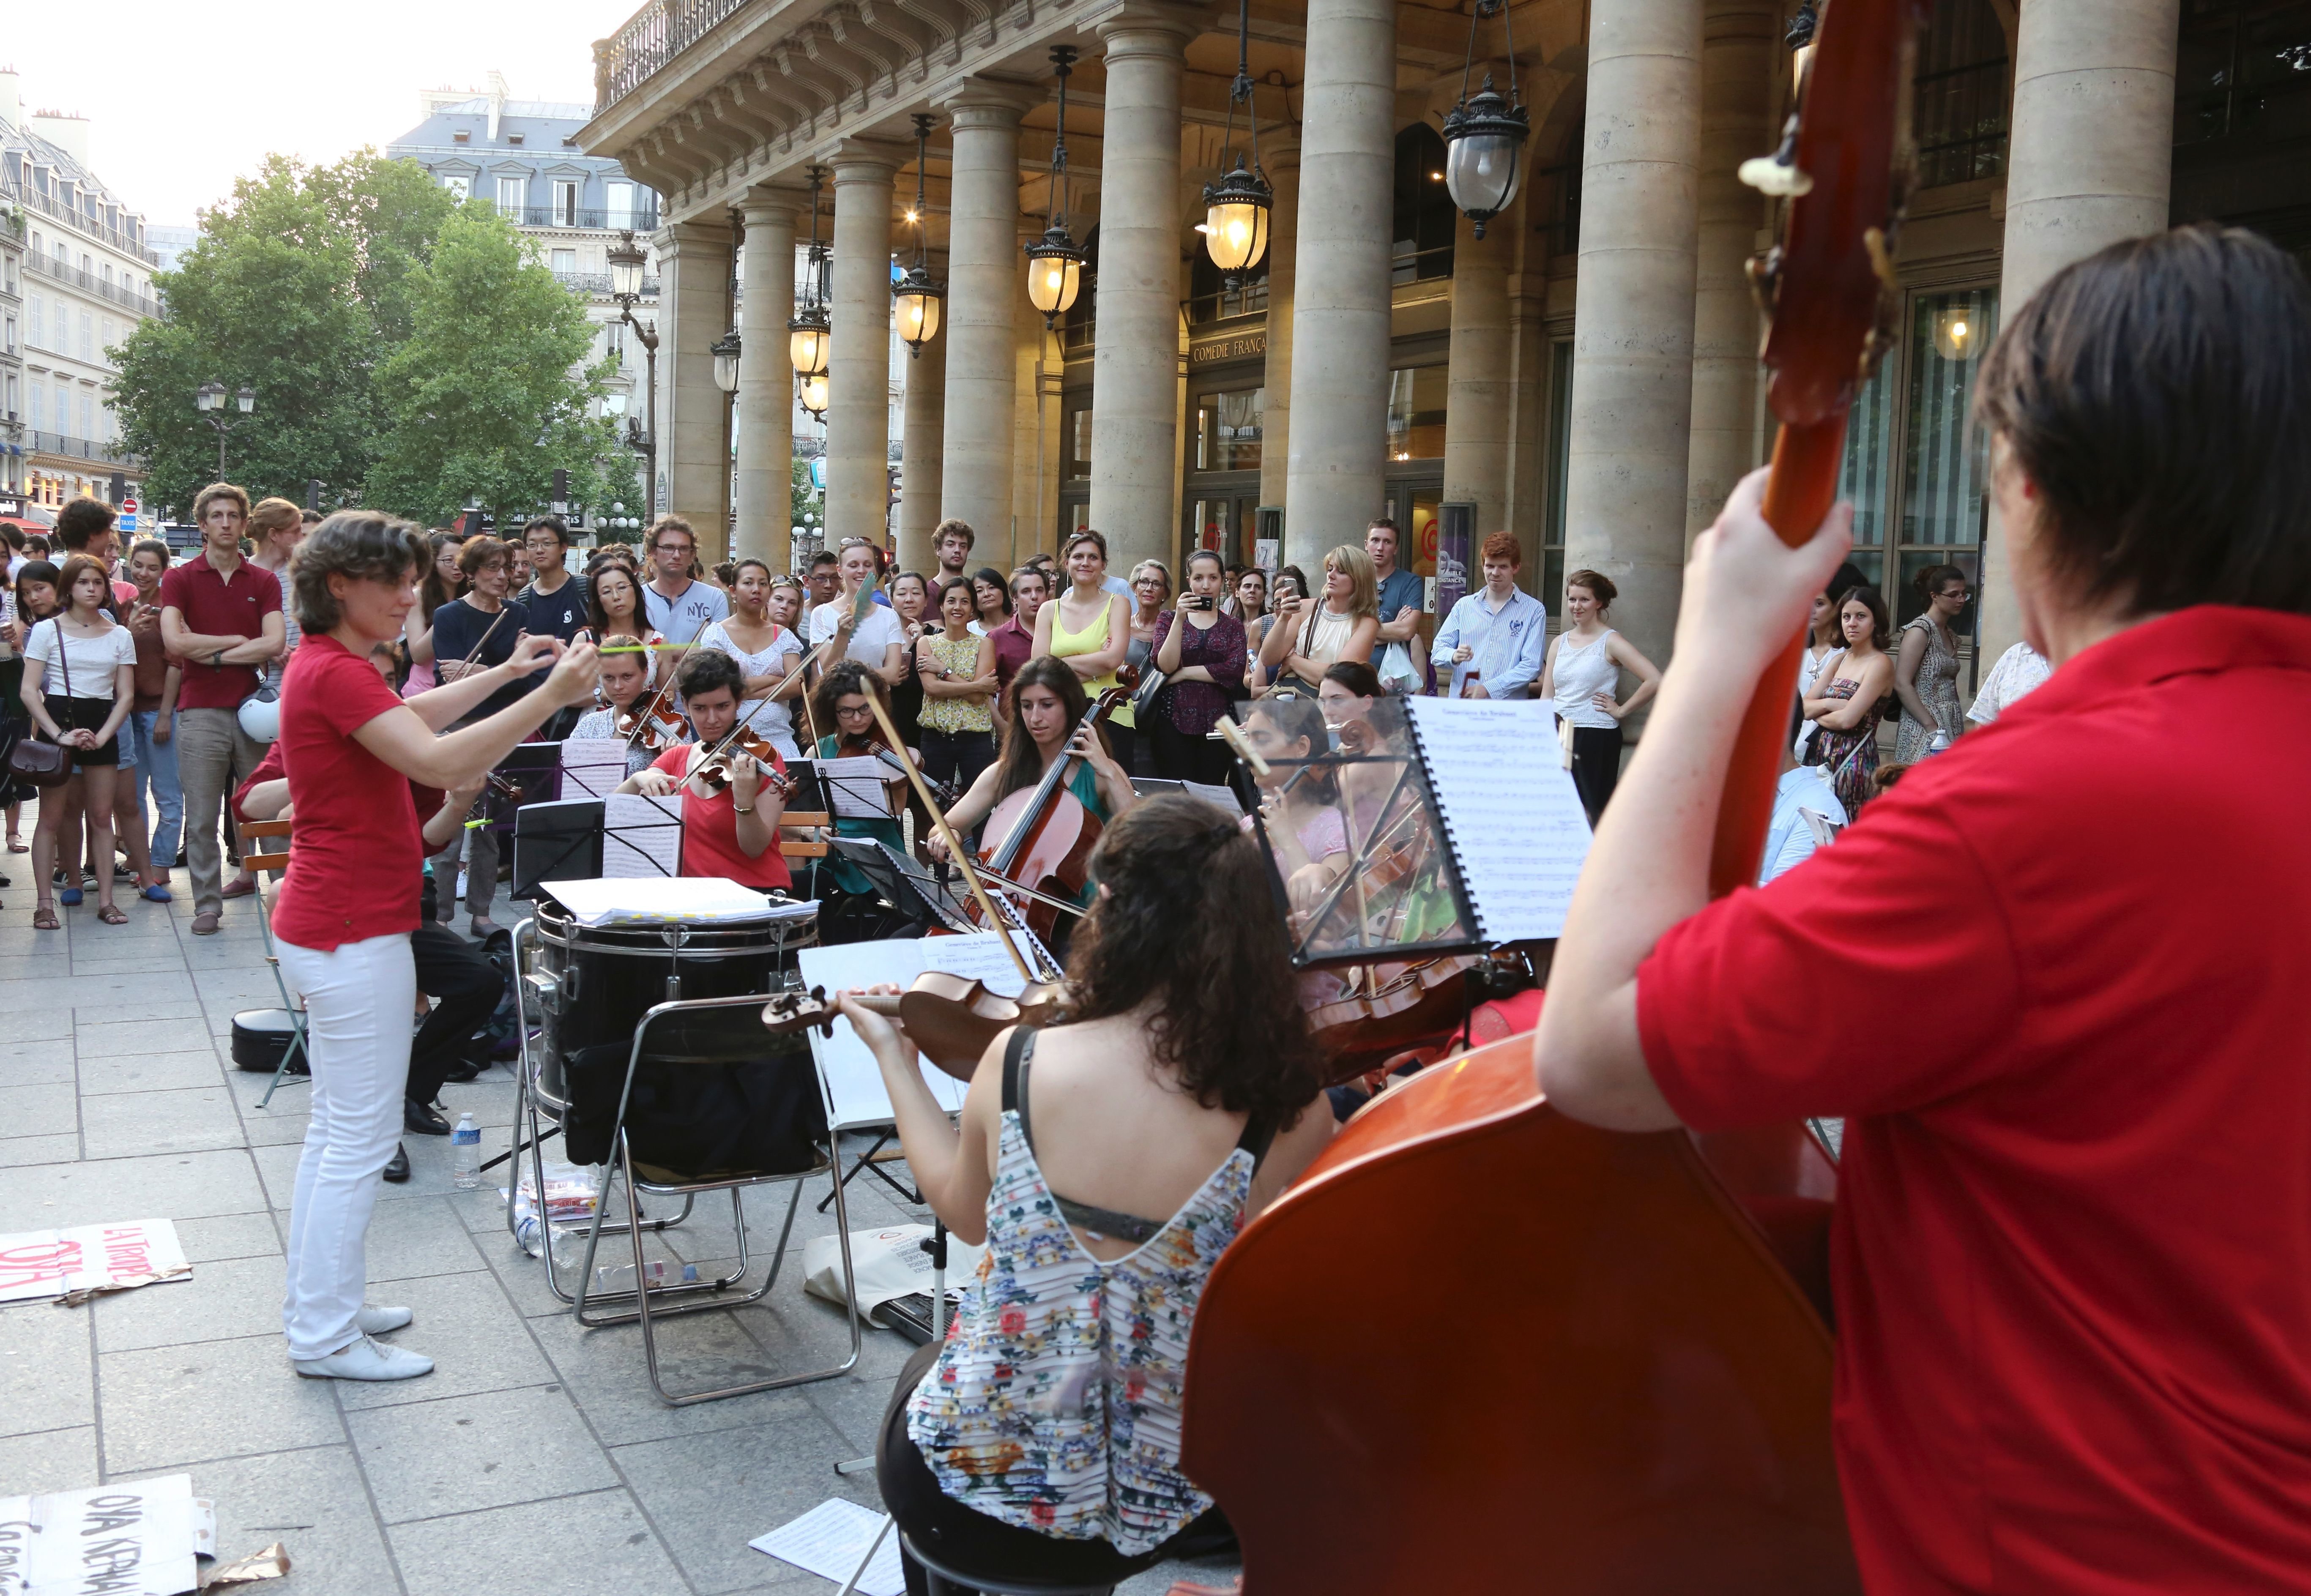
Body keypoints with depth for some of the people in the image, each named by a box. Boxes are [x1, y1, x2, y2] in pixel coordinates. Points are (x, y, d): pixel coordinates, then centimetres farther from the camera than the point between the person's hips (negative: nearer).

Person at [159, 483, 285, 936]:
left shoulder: (265, 582, 8)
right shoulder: (180, 580, 4)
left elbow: (275, 642, -6)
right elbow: (174, 640, -11)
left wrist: (215, 655, -9)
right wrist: (238, 641, -5)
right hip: (201, 711, -1)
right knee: (202, 819, 3)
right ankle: (207, 906, 11)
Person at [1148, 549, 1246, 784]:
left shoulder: (1233, 626, 12)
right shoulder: (1169, 619, 11)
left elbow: (1235, 670, -6)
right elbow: (1165, 665, -6)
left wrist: (1183, 673, -8)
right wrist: (1180, 619, -13)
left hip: (1216, 721, 1)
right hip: (1174, 720, -1)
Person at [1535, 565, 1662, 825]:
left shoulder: (1610, 642, -5)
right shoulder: (1559, 643, 12)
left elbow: (1654, 681, -16)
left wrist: (1621, 711, -10)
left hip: (1597, 738, -5)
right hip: (1560, 737, 5)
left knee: (1591, 811, -3)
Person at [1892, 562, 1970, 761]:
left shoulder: (1951, 636, 18)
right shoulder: (1920, 630, -7)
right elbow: (1902, 685, -15)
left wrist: (1959, 728, 10)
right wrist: (1932, 726, -17)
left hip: (1951, 728, 8)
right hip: (1923, 731, -8)